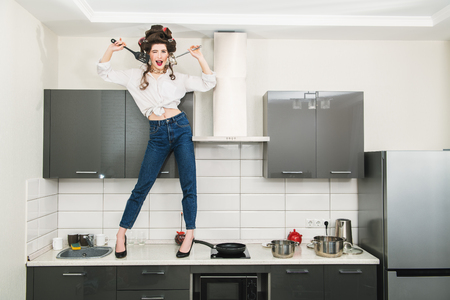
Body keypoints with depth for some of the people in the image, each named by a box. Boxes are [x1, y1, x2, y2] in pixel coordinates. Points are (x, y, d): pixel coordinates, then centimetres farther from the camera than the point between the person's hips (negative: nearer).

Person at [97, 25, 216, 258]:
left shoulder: (176, 78, 10)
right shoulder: (136, 76, 12)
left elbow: (208, 83, 7)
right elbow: (104, 73, 15)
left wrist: (199, 57, -2)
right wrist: (111, 50, 2)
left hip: (180, 128, 0)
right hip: (157, 134, 0)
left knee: (189, 186, -1)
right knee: (141, 187, 1)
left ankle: (189, 235, 12)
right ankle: (121, 235, 14)